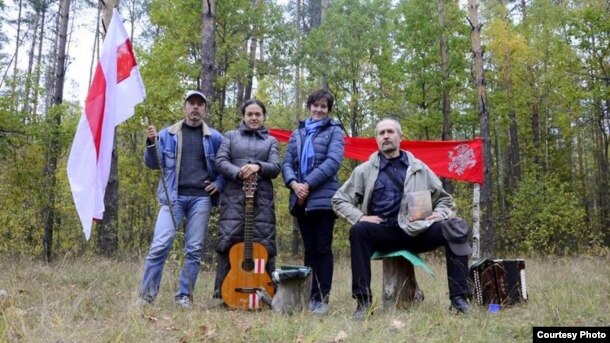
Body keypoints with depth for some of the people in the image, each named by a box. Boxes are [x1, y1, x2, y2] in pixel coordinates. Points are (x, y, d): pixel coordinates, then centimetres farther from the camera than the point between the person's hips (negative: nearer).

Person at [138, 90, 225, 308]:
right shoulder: (168, 134, 9)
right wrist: (152, 144, -8)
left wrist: (219, 183, -1)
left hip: (201, 198, 1)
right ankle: (146, 295, 2)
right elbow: (153, 164, 8)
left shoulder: (215, 138, 8)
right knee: (159, 246, -8)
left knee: (194, 249, 2)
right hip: (173, 196, 0)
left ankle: (185, 295, 12)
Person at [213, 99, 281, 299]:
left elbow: (275, 168, 5)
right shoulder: (231, 136, 15)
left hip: (262, 197, 1)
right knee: (228, 241, -5)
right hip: (234, 195, -1)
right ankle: (223, 291, 4)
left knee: (264, 244, -2)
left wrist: (258, 167, -15)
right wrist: (238, 173, -14)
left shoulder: (270, 141, 17)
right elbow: (220, 161, 3)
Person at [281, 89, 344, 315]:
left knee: (323, 248, -2)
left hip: (323, 198, -4)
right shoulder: (297, 134, 18)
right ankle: (311, 296, 14)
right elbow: (287, 163, 10)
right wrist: (294, 184, -10)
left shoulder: (334, 131, 5)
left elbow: (333, 161, -10)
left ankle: (322, 298, 4)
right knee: (309, 249, 8)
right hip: (301, 199, 4)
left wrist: (308, 184, -16)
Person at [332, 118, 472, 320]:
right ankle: (363, 300, -25)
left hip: (417, 231, 1)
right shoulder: (365, 170, 11)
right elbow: (339, 200, 10)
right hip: (383, 233, -1)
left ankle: (458, 298, -19)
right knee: (358, 230, -32)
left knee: (456, 227, -23)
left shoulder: (419, 168, 16)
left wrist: (440, 214, -2)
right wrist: (360, 217, -8)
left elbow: (444, 199, 22)